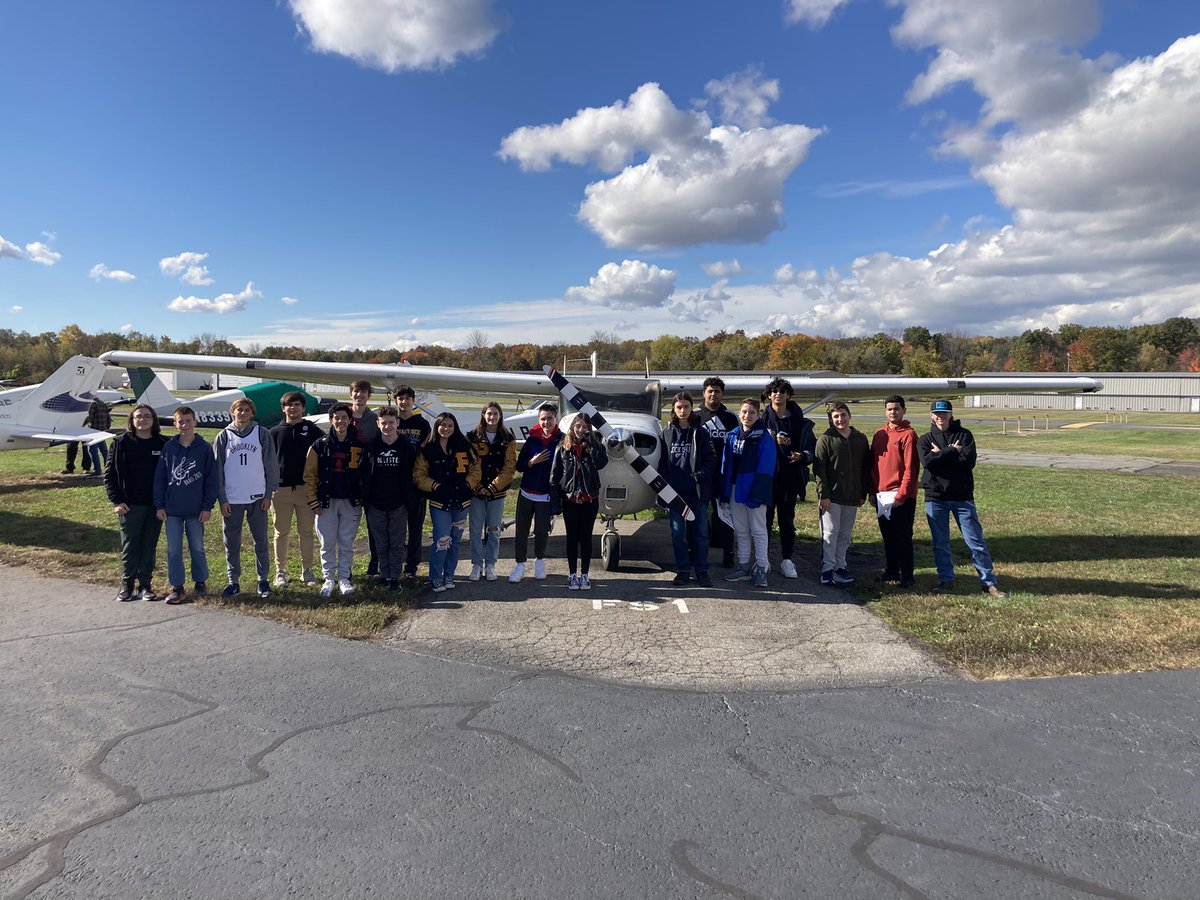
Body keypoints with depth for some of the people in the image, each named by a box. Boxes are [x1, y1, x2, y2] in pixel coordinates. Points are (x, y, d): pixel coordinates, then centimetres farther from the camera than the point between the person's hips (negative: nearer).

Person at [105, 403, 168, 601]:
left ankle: (145, 585, 17)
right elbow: (109, 474, 2)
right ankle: (127, 585, 18)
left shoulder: (162, 444, 2)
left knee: (149, 547, 7)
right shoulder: (122, 443, 0)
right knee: (129, 546, 5)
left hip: (154, 505, 1)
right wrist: (116, 501, -6)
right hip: (130, 505, -1)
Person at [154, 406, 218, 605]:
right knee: (174, 550, 5)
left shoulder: (205, 448, -3)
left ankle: (201, 582, 25)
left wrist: (207, 506, -6)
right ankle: (177, 587, 13)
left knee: (197, 548, 10)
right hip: (172, 510, 2)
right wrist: (159, 505, -1)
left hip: (196, 510, -1)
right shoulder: (168, 447, 2)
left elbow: (211, 479, -3)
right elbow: (159, 477, 3)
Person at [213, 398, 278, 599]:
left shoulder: (262, 434, 3)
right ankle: (233, 581, 18)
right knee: (231, 543, 7)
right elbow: (217, 469, 5)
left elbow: (271, 465, 3)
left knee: (261, 541, 5)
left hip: (257, 498, -1)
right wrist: (222, 498, -2)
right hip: (231, 499, 1)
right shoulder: (224, 436, 5)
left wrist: (269, 493, -3)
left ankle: (263, 580, 15)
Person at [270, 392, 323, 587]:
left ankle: (307, 570, 16)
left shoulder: (313, 431, 4)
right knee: (282, 532, 7)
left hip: (306, 488, 0)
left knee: (307, 531, 6)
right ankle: (281, 570, 17)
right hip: (281, 489, 1)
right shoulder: (275, 432, 7)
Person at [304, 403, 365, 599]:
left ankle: (344, 578, 17)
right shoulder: (320, 445, 0)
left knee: (347, 543, 6)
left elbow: (364, 474, 6)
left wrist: (362, 499, -1)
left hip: (351, 502, 0)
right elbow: (310, 476, 1)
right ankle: (329, 579, 16)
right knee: (327, 544, 5)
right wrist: (313, 501, -4)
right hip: (326, 502, 0)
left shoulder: (358, 446, 2)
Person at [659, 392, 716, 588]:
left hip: (698, 490, -1)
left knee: (700, 531, 4)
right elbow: (662, 462, 8)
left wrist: (700, 475, -15)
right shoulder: (668, 433, 7)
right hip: (675, 490, 2)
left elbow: (711, 459, -1)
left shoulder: (700, 432, 2)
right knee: (678, 532, 5)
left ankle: (702, 571, 13)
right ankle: (683, 570, 15)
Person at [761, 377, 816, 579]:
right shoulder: (762, 420, 1)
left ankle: (787, 560, 16)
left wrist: (802, 456, -11)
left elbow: (812, 448, 7)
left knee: (787, 520, 7)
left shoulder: (800, 422, 6)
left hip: (790, 479, 1)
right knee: (765, 519, 5)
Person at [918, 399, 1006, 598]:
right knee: (940, 543, 8)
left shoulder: (964, 435, 4)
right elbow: (927, 462, -13)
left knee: (975, 541, 0)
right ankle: (946, 580, 21)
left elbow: (969, 461, -12)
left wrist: (940, 454, -10)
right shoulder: (926, 439, 7)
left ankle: (989, 582, 8)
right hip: (935, 497, 2)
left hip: (962, 496, -1)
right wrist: (952, 451, -11)